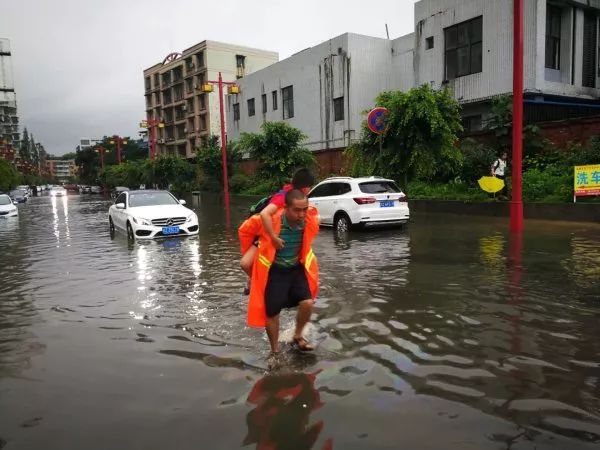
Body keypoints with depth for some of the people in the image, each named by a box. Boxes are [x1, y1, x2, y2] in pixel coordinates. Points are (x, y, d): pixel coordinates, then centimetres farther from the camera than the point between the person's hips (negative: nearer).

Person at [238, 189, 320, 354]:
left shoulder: (311, 220, -19)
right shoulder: (269, 221, -27)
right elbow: (244, 230, -8)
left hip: (297, 268, 2)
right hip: (274, 271, -2)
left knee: (307, 303, -14)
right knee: (271, 313, 4)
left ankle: (298, 336, 17)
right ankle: (275, 351, 28)